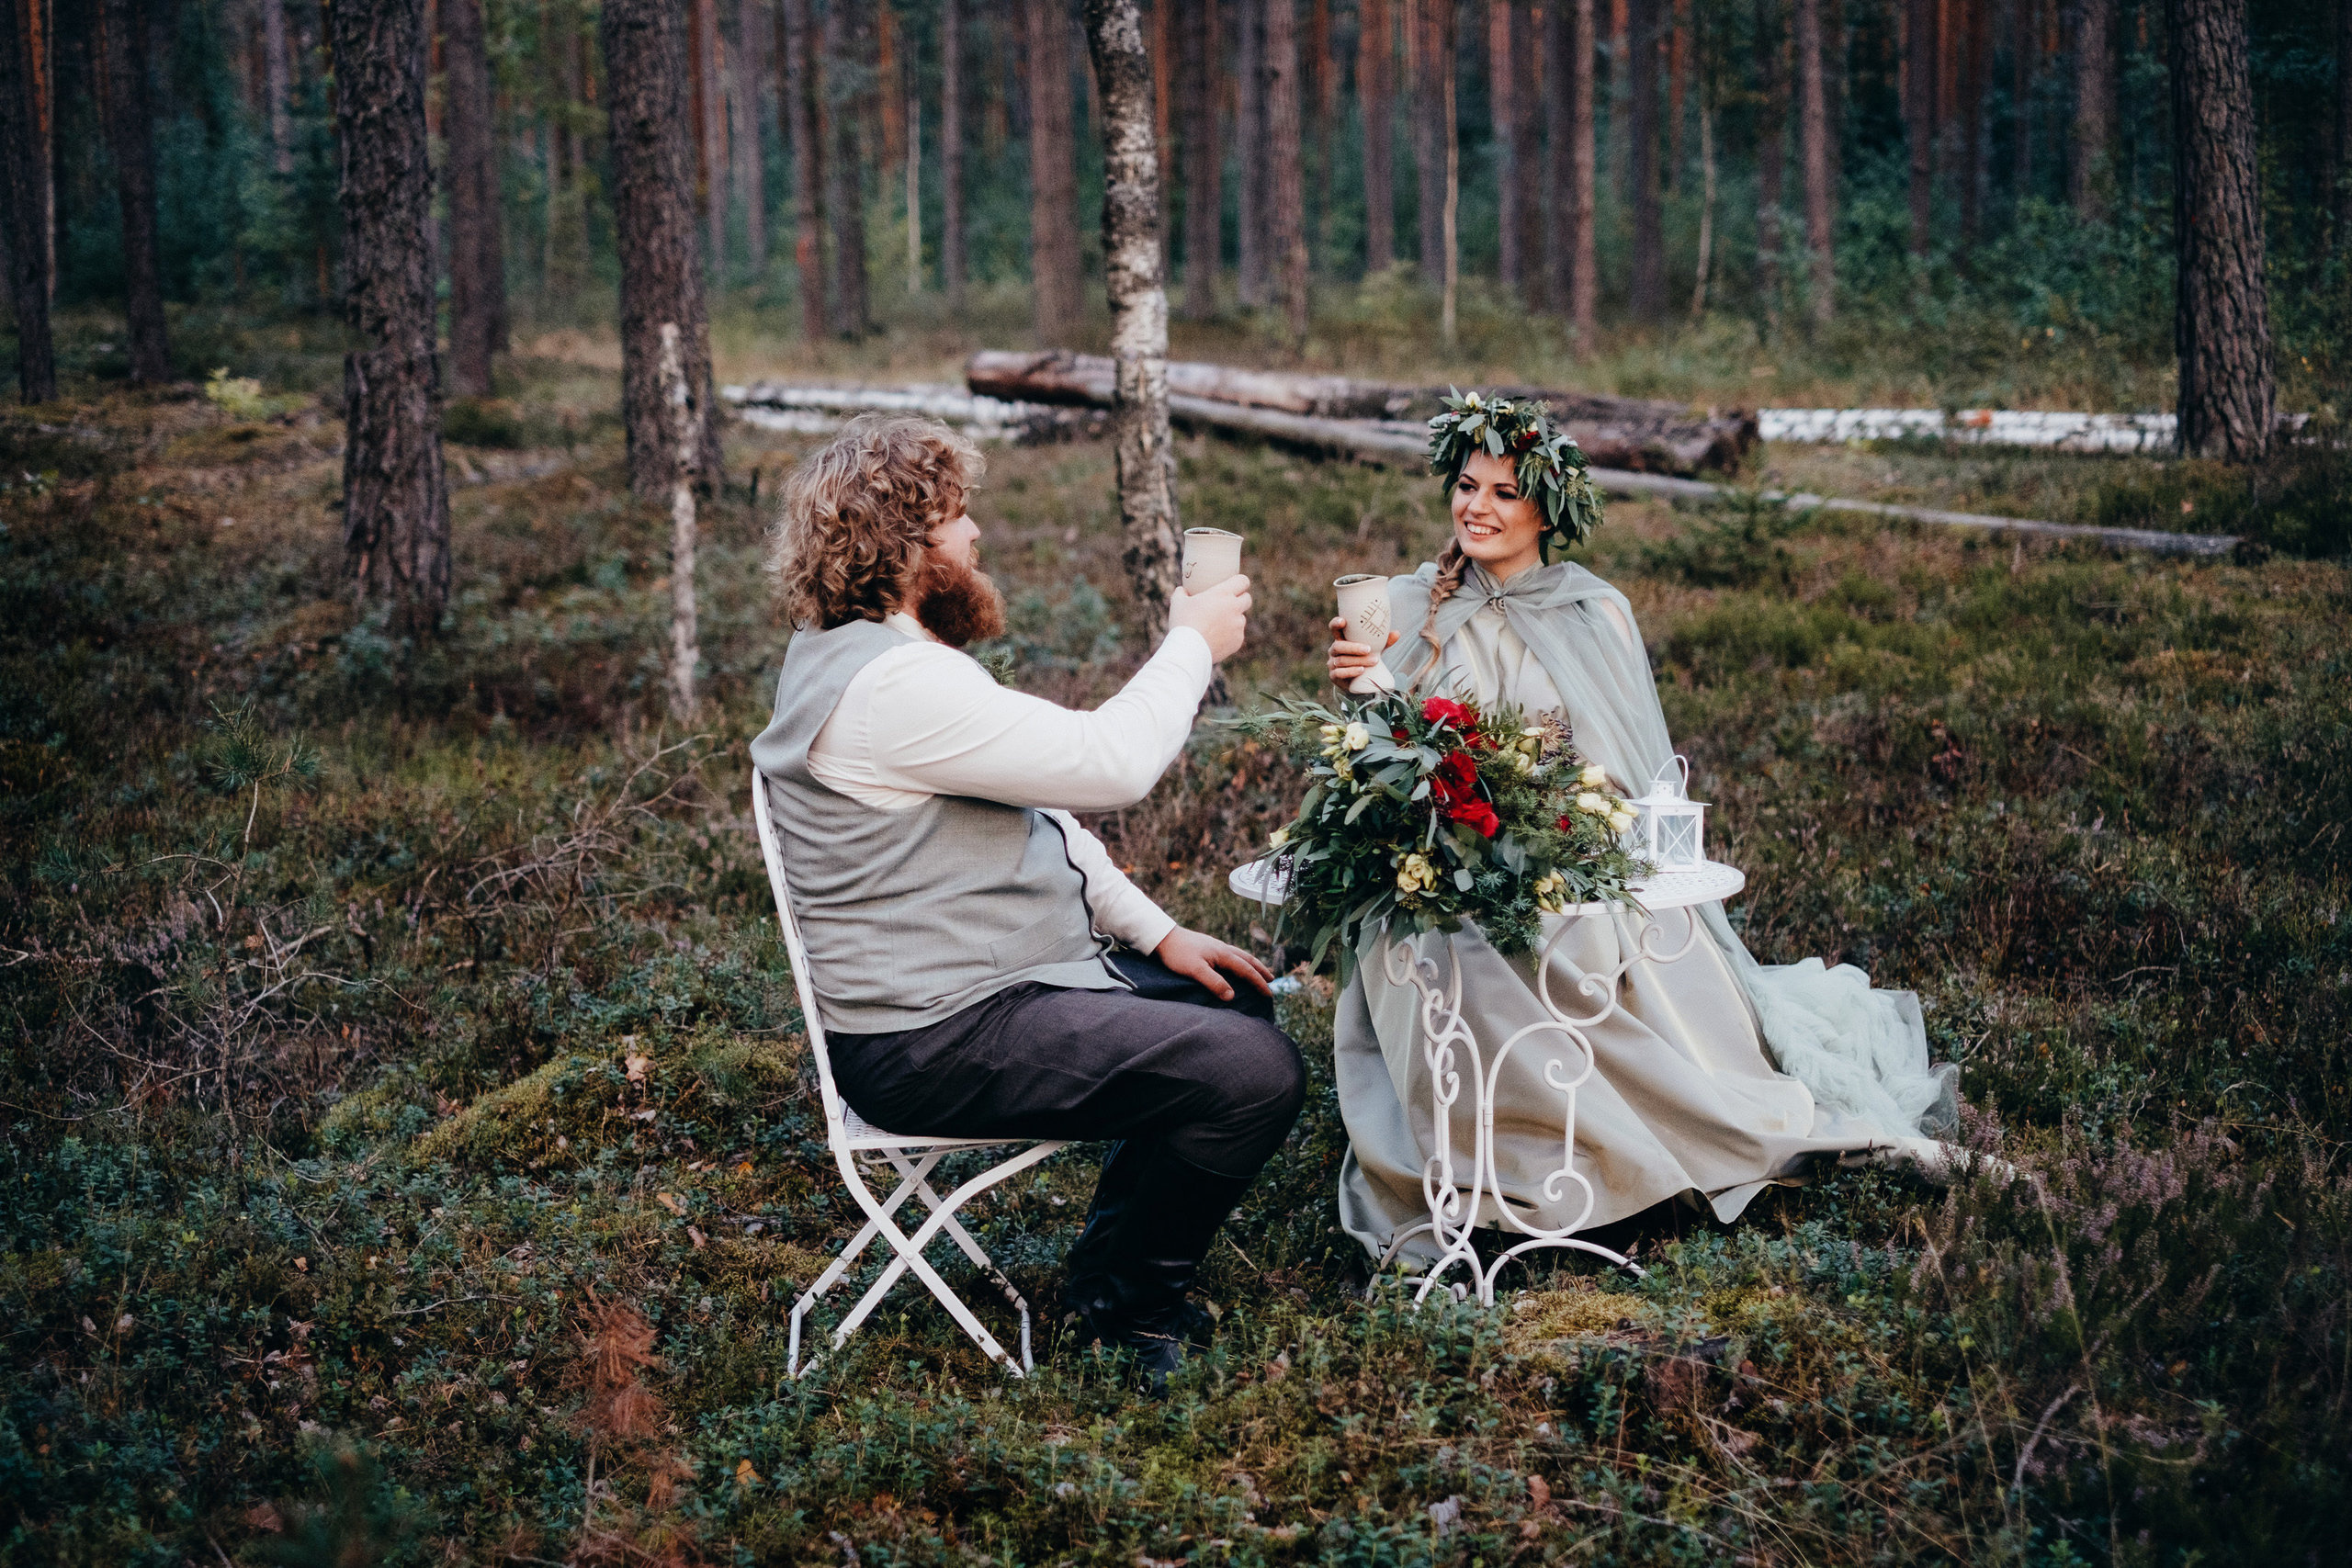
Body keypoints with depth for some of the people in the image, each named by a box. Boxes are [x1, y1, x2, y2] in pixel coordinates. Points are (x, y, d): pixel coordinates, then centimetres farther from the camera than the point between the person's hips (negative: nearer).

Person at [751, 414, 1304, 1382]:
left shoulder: (883, 654, 13)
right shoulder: (890, 685, -24)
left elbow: (1040, 817, 18)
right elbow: (1107, 762, -24)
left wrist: (1157, 933, 10)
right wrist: (1191, 646, -7)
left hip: (991, 986, 12)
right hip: (935, 1046, -12)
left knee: (1237, 1010, 20)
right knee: (1254, 1075, -19)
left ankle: (1124, 1262, 27)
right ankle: (1123, 1298, 3)